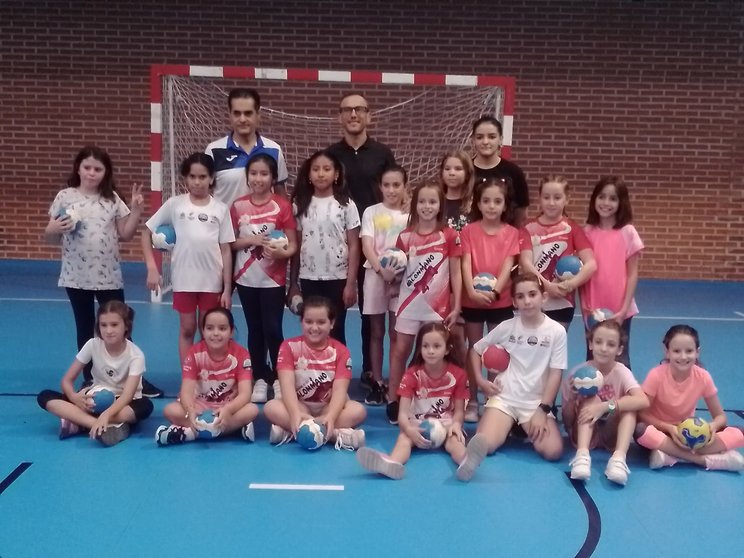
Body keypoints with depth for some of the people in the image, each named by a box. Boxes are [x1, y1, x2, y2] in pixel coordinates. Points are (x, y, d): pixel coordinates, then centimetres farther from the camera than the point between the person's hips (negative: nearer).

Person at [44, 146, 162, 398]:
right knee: (85, 329, 11)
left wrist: (136, 210, -7)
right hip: (76, 277, 0)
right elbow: (50, 237, 1)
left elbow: (125, 234, 5)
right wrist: (56, 229, -21)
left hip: (109, 277, 1)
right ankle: (88, 379, 23)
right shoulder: (65, 197, -2)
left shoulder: (112, 199, 1)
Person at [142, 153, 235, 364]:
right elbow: (147, 233, 4)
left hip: (212, 281, 0)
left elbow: (226, 250, 0)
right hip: (184, 279, 0)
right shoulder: (174, 204, -1)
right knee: (187, 329, 11)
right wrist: (152, 268, -5)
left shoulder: (220, 209, 0)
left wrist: (227, 289, -2)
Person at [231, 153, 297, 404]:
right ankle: (260, 378, 21)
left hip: (273, 278, -3)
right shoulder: (238, 206, 2)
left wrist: (282, 252, -28)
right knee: (254, 330, 11)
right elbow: (231, 243, 4)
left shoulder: (282, 206, -7)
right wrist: (251, 239, -14)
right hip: (245, 278, 3)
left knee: (273, 329, -3)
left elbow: (293, 245, -7)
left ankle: (279, 379, 11)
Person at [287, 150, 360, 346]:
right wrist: (293, 283, 4)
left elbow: (353, 246, -3)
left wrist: (351, 283, -8)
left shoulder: (346, 205, -3)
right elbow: (296, 246, 6)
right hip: (309, 279, 2)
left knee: (335, 333, 5)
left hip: (337, 278, -2)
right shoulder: (300, 204, 4)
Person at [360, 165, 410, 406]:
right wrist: (381, 269, -22)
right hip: (375, 275, 0)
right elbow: (367, 245, -6)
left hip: (402, 277, 0)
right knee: (376, 332, 6)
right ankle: (377, 383, 13)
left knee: (396, 333, 1)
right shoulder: (372, 212, 4)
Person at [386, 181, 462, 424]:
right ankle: (392, 400, 12)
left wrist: (456, 307, -4)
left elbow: (456, 273, -2)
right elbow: (398, 269, 9)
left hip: (438, 304, -1)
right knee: (401, 351, 4)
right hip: (410, 303, 1)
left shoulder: (449, 235, -4)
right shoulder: (405, 236, 1)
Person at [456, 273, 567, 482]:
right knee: (486, 445, -32)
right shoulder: (506, 327, 2)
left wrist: (543, 410, -11)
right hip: (504, 397, -3)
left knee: (553, 451, -19)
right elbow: (475, 350, 13)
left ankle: (525, 431, 8)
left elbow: (555, 374, -4)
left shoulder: (557, 331, -2)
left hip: (537, 402, 3)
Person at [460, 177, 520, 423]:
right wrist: (472, 291, -23)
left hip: (501, 301, 0)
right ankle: (472, 402, 18)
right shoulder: (469, 231, -1)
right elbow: (466, 264, -9)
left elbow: (508, 267, -8)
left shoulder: (511, 233, 0)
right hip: (472, 300, 0)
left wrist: (494, 292, -21)